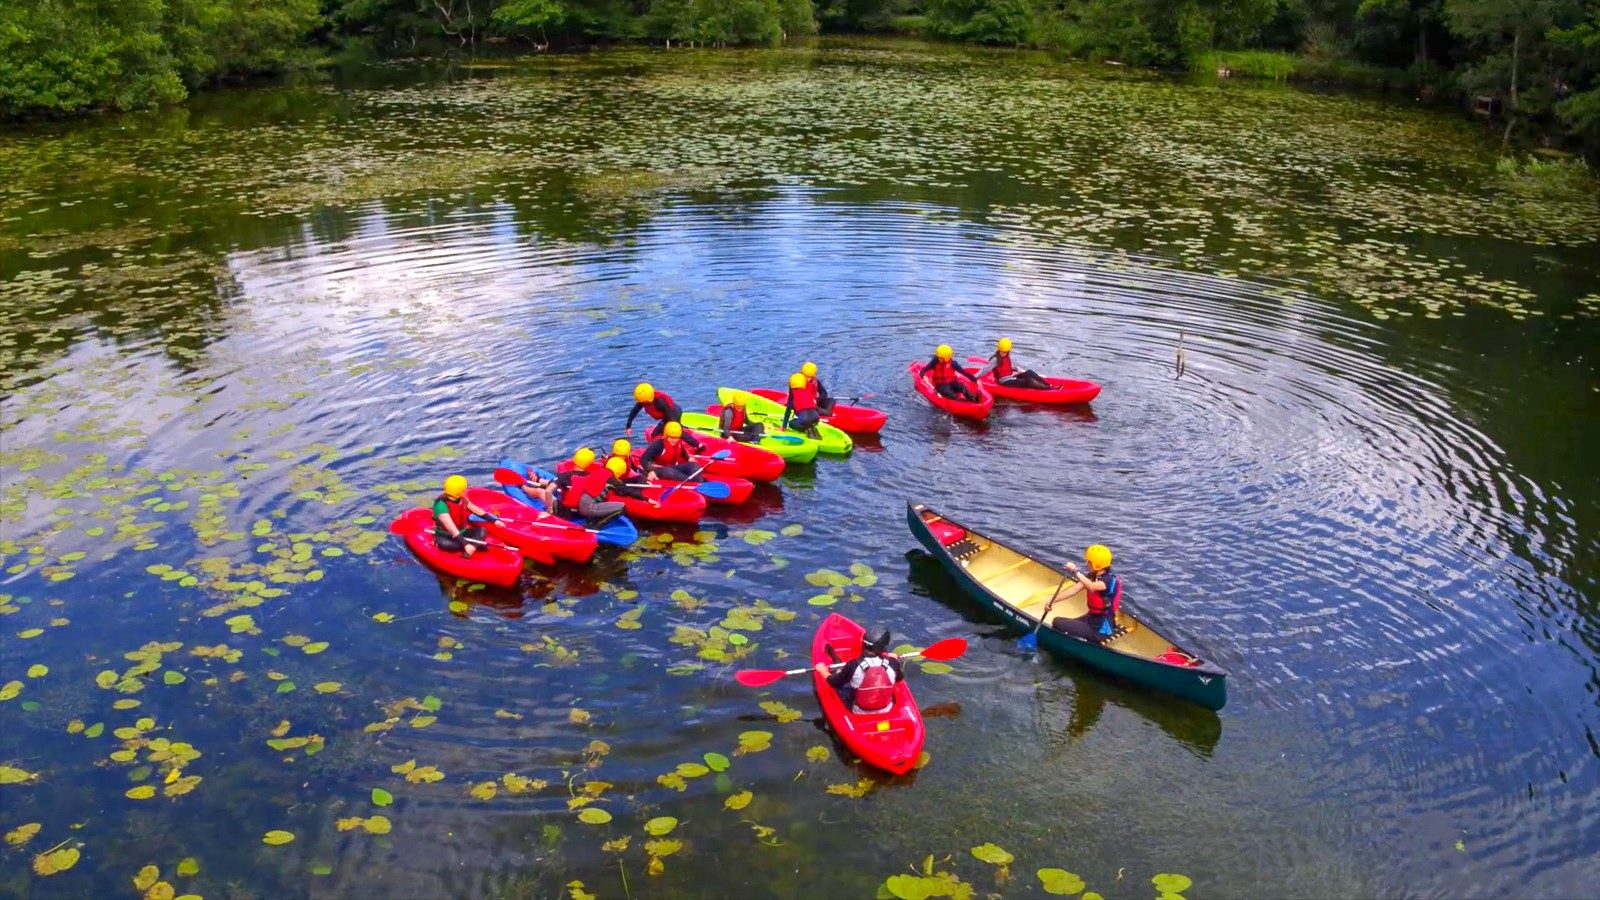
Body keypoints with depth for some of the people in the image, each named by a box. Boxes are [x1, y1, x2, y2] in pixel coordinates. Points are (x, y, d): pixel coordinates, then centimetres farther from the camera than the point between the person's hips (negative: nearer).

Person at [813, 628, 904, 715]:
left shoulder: (853, 665, -27)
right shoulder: (893, 663, -21)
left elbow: (833, 682, -11)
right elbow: (899, 677, 4)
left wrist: (822, 671, 10)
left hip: (859, 711, -2)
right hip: (887, 709, 2)